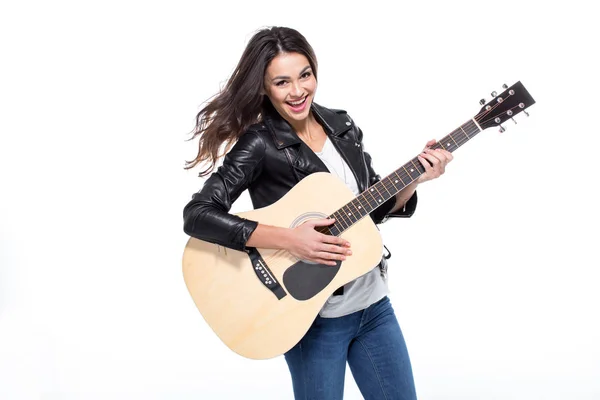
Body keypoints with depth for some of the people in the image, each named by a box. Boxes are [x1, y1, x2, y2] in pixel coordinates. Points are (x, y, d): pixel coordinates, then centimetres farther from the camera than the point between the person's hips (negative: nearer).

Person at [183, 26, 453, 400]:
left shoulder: (342, 125, 3)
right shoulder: (259, 145, -15)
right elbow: (197, 215, -22)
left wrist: (414, 179, -7)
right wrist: (288, 239, -27)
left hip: (373, 302, 6)